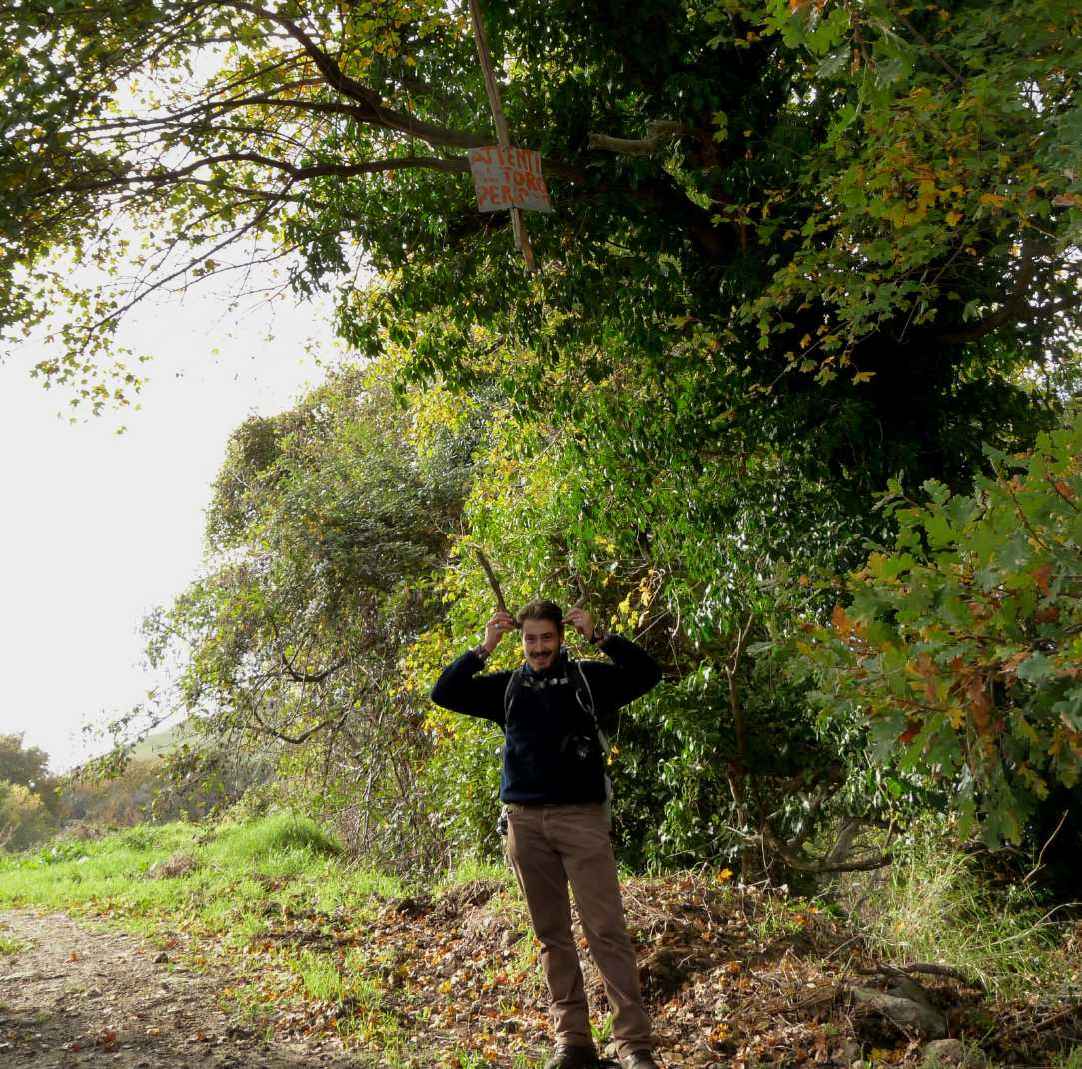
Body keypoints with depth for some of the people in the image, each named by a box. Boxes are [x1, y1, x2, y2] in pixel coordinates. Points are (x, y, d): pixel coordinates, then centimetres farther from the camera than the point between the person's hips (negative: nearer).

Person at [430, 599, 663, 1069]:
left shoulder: (588, 677, 4)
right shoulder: (506, 686, 11)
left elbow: (647, 672, -8)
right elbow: (443, 693, 5)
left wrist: (597, 636, -14)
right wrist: (484, 648, -5)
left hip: (581, 816, -3)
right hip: (525, 820, 3)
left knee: (607, 930, -7)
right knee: (551, 935, 7)